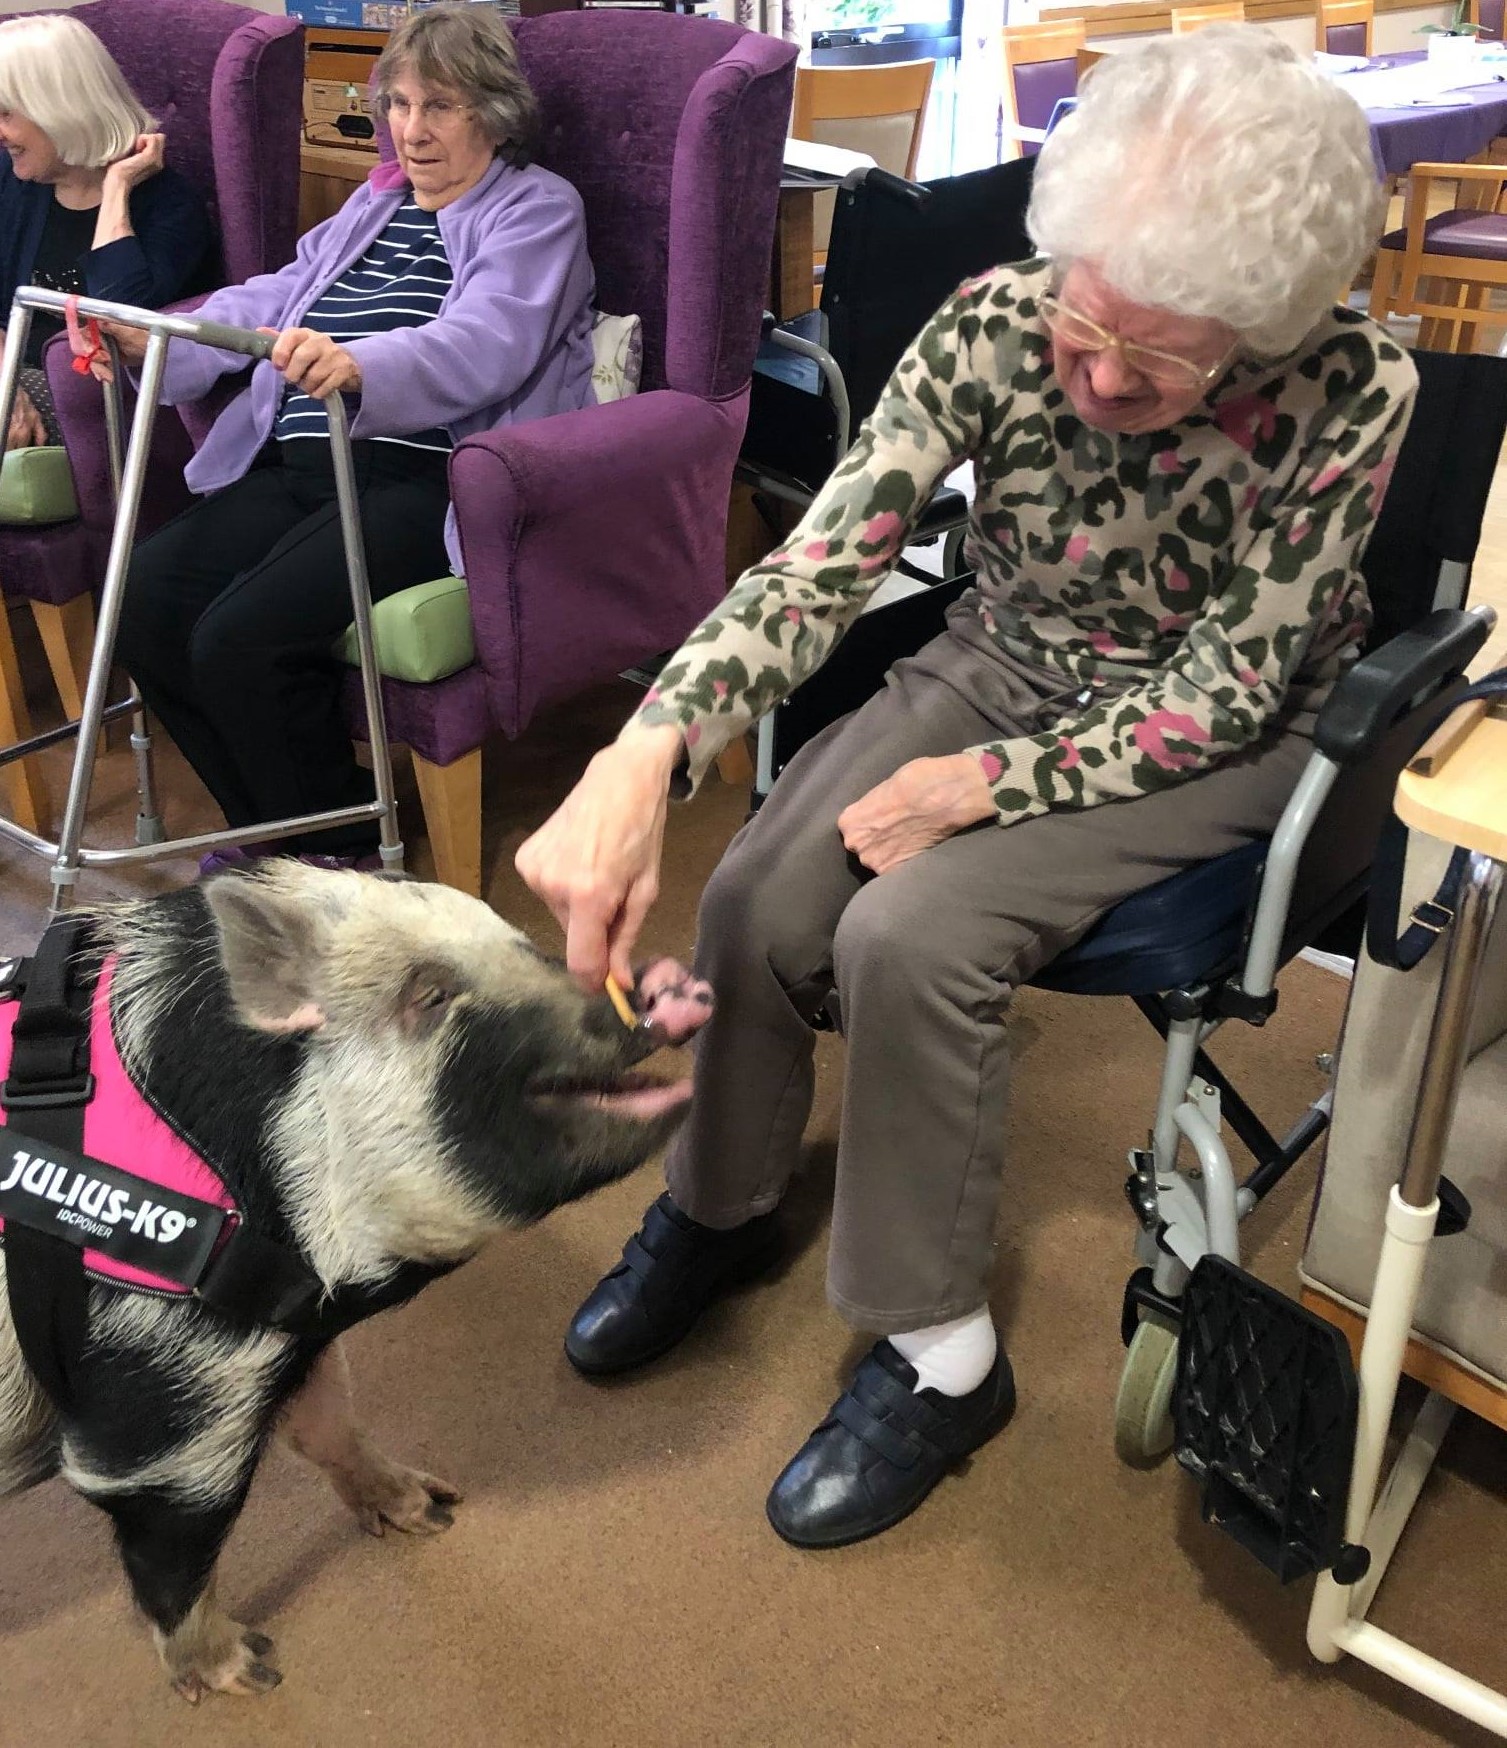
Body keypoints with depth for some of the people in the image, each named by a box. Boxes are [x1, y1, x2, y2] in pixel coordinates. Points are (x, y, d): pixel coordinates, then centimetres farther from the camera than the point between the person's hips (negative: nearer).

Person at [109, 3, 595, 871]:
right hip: (298, 465, 8)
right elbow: (273, 300, 15)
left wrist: (358, 366, -36)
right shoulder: (376, 203, 27)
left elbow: (484, 344, -17)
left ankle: (339, 849, -1)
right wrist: (158, 340, -4)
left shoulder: (539, 208, 3)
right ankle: (270, 827, 5)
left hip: (423, 481, -7)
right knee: (148, 596, -13)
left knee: (243, 636, -25)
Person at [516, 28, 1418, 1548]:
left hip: (1213, 745, -3)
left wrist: (991, 785, -26)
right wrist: (647, 751, -42)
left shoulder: (1351, 394, -25)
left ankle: (938, 1359, -6)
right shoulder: (1000, 323, -19)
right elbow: (826, 558, -27)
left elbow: (1222, 692, -18)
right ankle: (720, 1206, 14)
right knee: (760, 893, -18)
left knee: (910, 933, -27)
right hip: (1001, 667, 4)